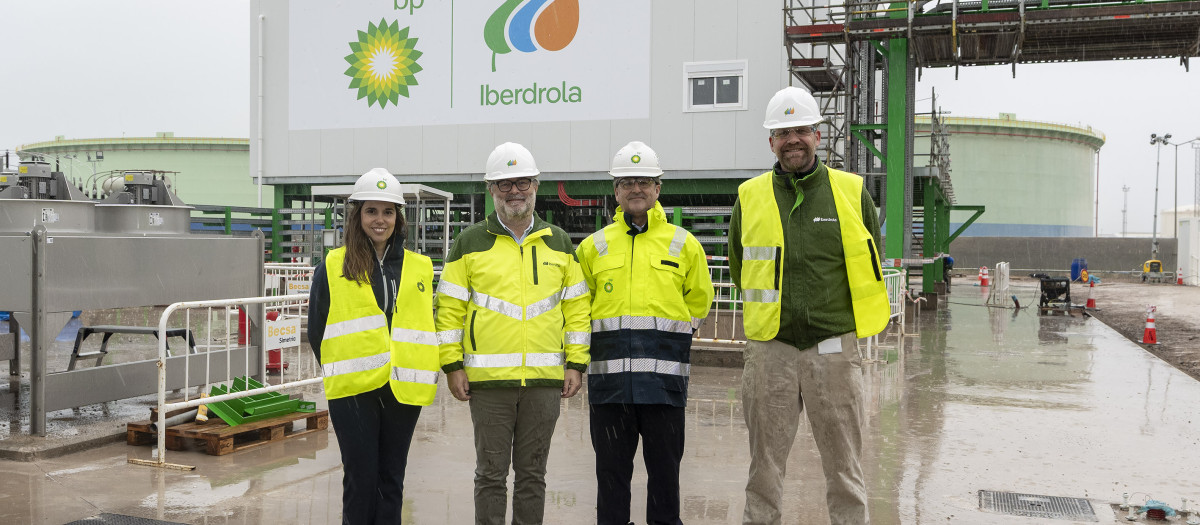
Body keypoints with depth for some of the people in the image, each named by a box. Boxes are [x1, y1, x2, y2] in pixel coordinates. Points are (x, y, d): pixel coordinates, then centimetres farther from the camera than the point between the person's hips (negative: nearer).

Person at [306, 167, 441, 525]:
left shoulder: (419, 268, 7)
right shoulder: (333, 267, 0)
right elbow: (316, 330, 3)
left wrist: (419, 372, 7)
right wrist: (340, 371, 5)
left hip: (403, 389, 3)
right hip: (353, 389, -2)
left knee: (392, 480, 11)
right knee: (361, 478, 3)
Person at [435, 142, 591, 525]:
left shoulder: (559, 242, 10)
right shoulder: (470, 243, 3)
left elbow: (576, 306, 10)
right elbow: (450, 308, 2)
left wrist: (576, 364, 3)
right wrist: (452, 366, -4)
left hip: (545, 379, 2)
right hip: (488, 378, -2)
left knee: (532, 474, 11)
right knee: (491, 474, 6)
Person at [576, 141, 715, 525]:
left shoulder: (684, 245, 7)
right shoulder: (593, 247, 9)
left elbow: (698, 302, 15)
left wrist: (663, 333, 11)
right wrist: (614, 335, 10)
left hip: (664, 375, -1)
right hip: (609, 375, 1)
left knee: (664, 467, 6)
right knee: (611, 468, 8)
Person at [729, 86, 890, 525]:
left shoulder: (852, 191, 2)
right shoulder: (749, 197, 4)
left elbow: (869, 261, 14)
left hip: (834, 347, 0)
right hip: (770, 348, 1)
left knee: (843, 465, 8)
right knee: (765, 465, 9)